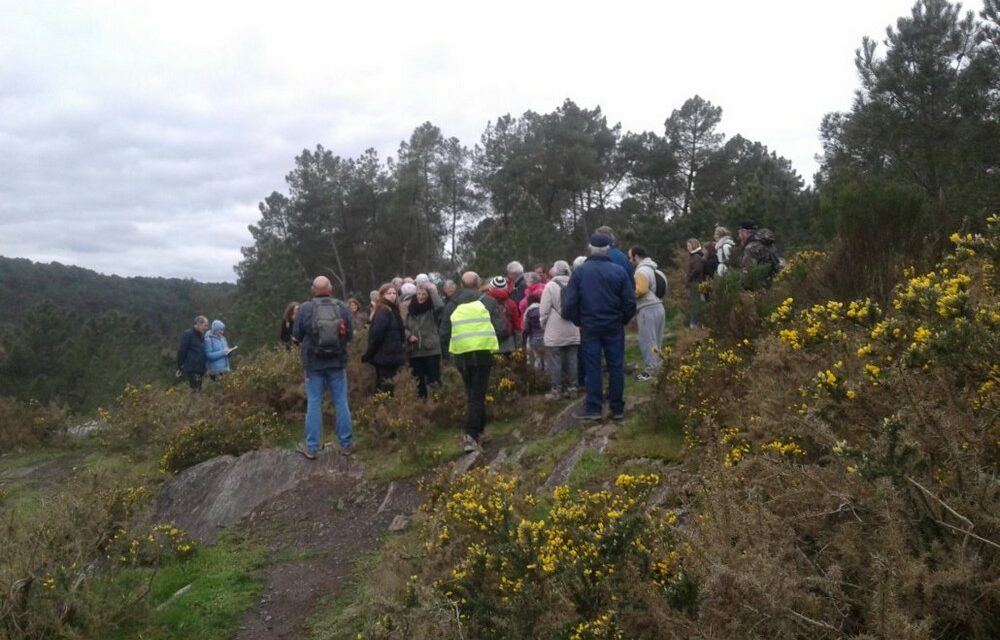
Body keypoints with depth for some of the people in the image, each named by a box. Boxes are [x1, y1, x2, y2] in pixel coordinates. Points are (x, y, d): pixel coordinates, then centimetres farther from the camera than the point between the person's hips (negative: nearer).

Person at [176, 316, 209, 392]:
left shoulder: (201, 335, 15)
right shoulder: (188, 334, -9)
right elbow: (181, 351, -10)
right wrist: (180, 367, -9)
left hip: (200, 369, 8)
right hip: (191, 369, -8)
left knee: (198, 390, 10)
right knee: (195, 391, -12)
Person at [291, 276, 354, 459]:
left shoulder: (305, 308, -9)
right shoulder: (342, 307, -4)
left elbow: (296, 336, 1)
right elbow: (349, 334, 7)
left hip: (313, 363, -1)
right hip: (337, 362, 1)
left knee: (314, 404, 5)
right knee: (341, 402, 8)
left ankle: (311, 447, 9)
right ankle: (346, 444, 14)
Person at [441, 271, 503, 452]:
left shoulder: (452, 305, 6)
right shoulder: (488, 301, 0)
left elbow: (445, 331, 4)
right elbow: (498, 327, -5)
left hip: (460, 354, 3)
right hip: (482, 352, -3)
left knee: (472, 393, 20)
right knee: (477, 395, -2)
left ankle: (480, 429, 30)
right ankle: (471, 435, -15)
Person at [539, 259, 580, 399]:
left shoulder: (551, 285, -10)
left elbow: (544, 310, -10)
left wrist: (543, 326, 5)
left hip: (555, 332, -5)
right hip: (573, 332, 5)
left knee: (555, 361, 0)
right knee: (571, 360, 11)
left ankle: (555, 390, 2)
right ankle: (572, 387, 16)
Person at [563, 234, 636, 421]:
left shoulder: (580, 272, -5)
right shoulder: (619, 271, -6)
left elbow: (569, 303, -6)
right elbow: (630, 301, -5)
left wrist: (578, 321, 8)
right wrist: (623, 319, 11)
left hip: (589, 326, 0)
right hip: (614, 326, 0)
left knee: (593, 367, 5)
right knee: (616, 366, 7)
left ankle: (593, 408, 3)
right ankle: (617, 409, 11)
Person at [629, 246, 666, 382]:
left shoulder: (642, 270, -14)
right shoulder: (650, 268, 18)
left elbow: (640, 290, -24)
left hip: (648, 309, -10)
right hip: (657, 306, 10)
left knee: (647, 341, -5)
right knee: (655, 340, 14)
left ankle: (652, 369, -3)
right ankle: (657, 366, 19)